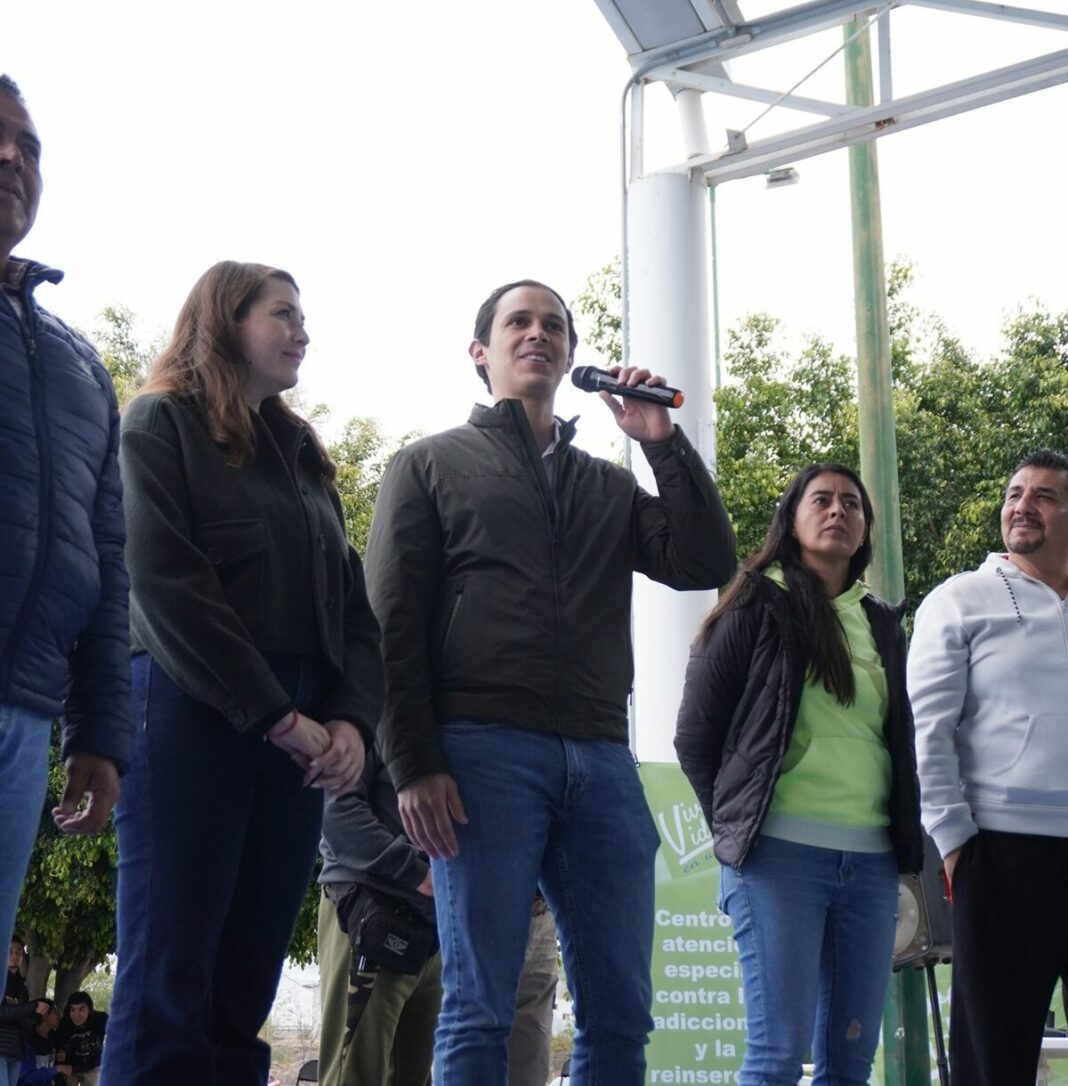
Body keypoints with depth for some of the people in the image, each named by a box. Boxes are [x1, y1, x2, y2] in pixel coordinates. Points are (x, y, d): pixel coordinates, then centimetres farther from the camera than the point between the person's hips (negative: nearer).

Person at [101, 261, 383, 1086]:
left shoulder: (303, 454, 22)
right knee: (167, 982, -7)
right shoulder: (162, 424, 4)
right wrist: (277, 717, -13)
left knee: (245, 989, 3)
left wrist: (353, 720, -4)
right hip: (193, 717, -6)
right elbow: (167, 585, -9)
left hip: (299, 736, 6)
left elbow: (352, 604, 15)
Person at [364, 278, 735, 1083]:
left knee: (620, 1015, 2)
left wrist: (664, 442, 4)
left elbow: (707, 565, 10)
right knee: (479, 1011, -4)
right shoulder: (431, 465, 13)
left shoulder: (609, 485, 24)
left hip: (602, 761, 4)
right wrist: (413, 766, -9)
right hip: (484, 752, -4)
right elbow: (392, 625, 3)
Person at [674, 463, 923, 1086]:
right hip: (781, 852, -5)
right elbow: (695, 735, 1)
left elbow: (902, 742, 20)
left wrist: (906, 848, 11)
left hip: (872, 859, 5)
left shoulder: (882, 624, 18)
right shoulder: (756, 607, 2)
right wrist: (737, 827, 1)